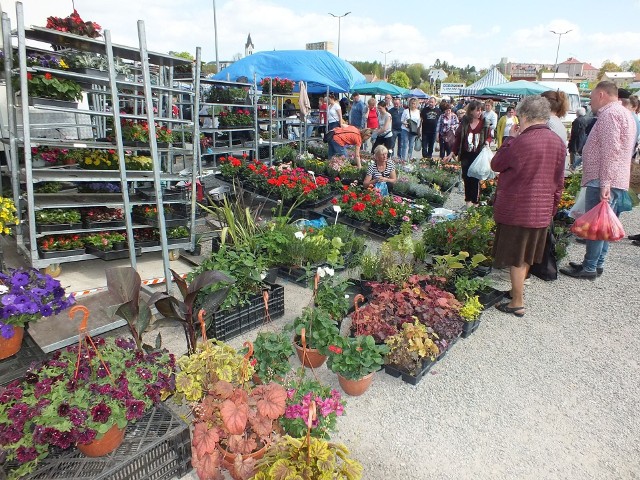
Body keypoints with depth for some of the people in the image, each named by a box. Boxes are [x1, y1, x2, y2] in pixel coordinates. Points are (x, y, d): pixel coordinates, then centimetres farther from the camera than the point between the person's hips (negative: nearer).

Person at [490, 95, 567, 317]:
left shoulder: (521, 142, -19)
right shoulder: (558, 143, 3)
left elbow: (496, 165, -5)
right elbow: (559, 182, 9)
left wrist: (510, 138, 3)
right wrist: (552, 208, 19)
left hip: (516, 210, -7)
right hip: (542, 211, 7)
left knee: (516, 259, 4)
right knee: (527, 255, 21)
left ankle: (517, 304, 14)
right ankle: (517, 291, 37)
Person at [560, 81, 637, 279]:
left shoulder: (609, 114, -13)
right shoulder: (624, 113, 21)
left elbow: (610, 150, -23)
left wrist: (604, 183, -26)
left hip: (602, 181, -11)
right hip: (616, 180, 11)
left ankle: (589, 268, 1)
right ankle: (598, 263, 24)